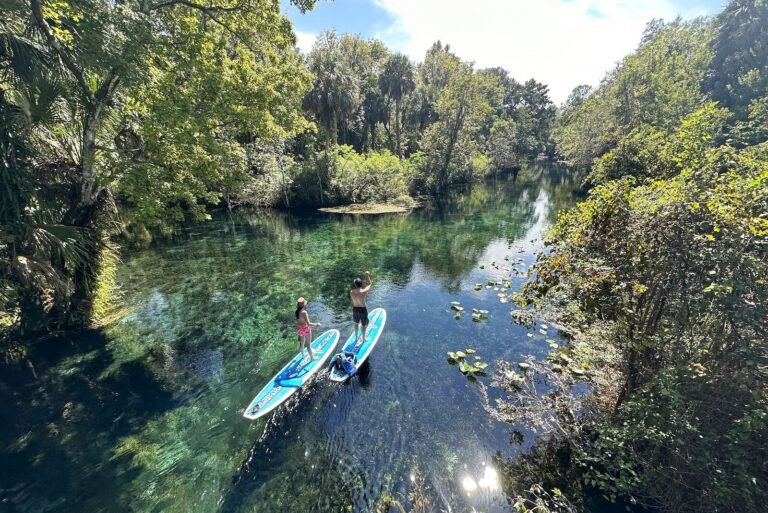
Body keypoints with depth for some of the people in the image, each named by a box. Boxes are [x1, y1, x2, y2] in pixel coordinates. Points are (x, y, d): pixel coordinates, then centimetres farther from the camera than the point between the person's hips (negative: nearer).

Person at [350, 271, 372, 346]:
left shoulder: (351, 292, -16)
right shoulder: (364, 291, -26)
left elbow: (353, 301, -2)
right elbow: (370, 284, -10)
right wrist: (367, 275, -1)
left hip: (355, 309, 4)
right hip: (363, 309, -4)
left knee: (356, 323, 26)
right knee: (364, 325, 17)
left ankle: (356, 338, 42)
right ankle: (363, 339, 33)